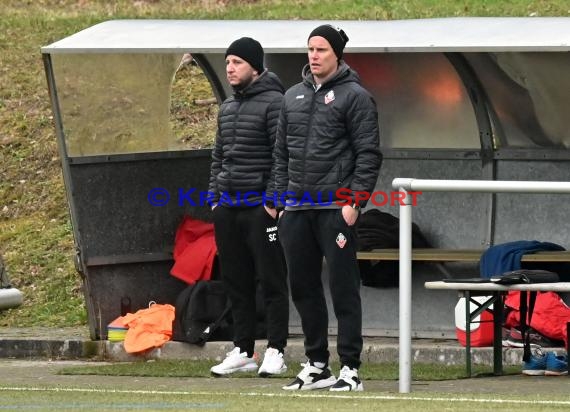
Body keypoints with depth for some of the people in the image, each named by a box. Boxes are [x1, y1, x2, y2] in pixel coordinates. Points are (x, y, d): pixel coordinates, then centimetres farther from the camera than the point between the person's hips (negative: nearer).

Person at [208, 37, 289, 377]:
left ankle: (276, 352, 1)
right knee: (236, 282, 10)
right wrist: (215, 197, 14)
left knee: (272, 282, -2)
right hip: (228, 207, 8)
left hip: (262, 206, -8)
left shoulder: (273, 103, -9)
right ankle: (243, 351, 16)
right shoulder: (227, 107, 16)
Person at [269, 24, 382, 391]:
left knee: (343, 288, -5)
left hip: (335, 208, -7)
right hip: (297, 210, 7)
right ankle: (316, 365, 18)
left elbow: (369, 154, -8)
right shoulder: (293, 97, 16)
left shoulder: (354, 96, -3)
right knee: (303, 287, 9)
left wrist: (355, 202, -15)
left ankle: (350, 369, -3)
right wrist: (281, 200, 12)